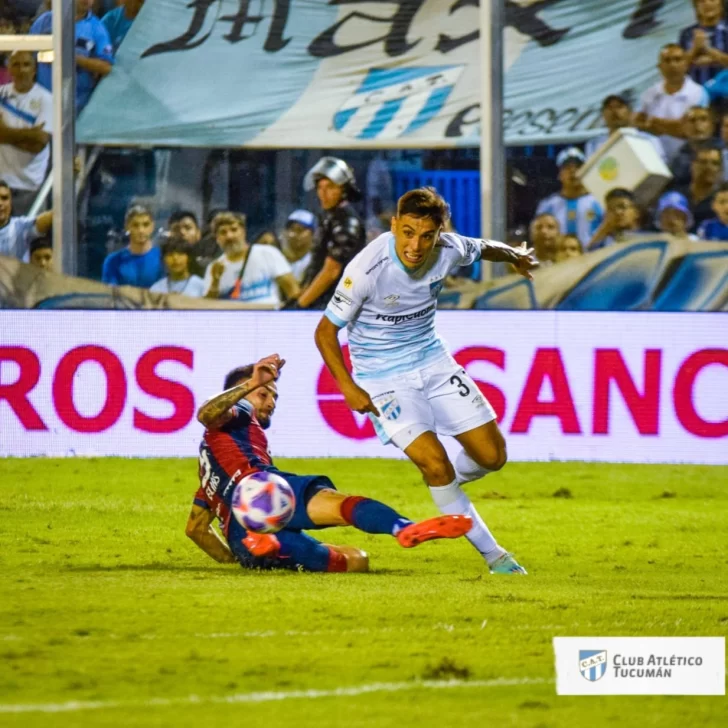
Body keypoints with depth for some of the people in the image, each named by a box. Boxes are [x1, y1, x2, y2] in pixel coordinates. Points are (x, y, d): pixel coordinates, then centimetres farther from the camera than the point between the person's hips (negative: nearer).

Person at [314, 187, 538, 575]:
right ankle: (493, 555, -4)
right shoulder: (367, 270, -28)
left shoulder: (449, 250, -14)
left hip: (433, 361, 5)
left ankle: (445, 484, 34)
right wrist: (348, 387, -24)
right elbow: (326, 329, -16)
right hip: (382, 377, -5)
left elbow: (484, 249, 12)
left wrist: (515, 255, 33)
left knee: (492, 456, 1)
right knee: (434, 462, -19)